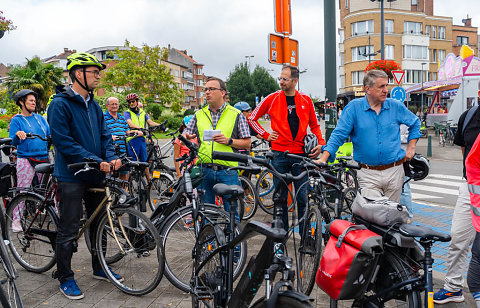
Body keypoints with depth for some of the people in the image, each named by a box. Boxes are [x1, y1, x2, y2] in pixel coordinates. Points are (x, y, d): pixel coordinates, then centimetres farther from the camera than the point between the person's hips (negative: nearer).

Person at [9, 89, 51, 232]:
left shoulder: (40, 118, 16)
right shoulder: (16, 120, 3)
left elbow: (50, 134, 18)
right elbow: (13, 142, -5)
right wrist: (18, 135, -26)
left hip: (43, 158, 4)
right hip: (26, 159, -4)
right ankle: (16, 220, 8)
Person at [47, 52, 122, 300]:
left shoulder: (94, 105, 11)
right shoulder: (60, 104, -12)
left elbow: (104, 136, 11)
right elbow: (63, 142, -18)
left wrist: (111, 158, -9)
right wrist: (95, 160, -22)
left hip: (96, 175, 7)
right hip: (72, 176, -7)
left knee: (99, 223, 16)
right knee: (69, 230, 1)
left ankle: (99, 268, 32)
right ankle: (65, 278, 17)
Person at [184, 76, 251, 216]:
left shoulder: (236, 115, 3)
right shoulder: (199, 115, 11)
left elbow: (247, 144, 1)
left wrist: (228, 141, -14)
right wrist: (187, 138, -10)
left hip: (227, 172, -3)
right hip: (204, 171, 3)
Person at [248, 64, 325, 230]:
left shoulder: (306, 101, 5)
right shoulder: (272, 99, 1)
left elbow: (314, 125, 16)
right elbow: (252, 119, 12)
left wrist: (320, 143, 1)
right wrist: (266, 135, 3)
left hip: (301, 154, 1)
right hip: (279, 154, 0)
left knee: (302, 196, 3)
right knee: (280, 196, 6)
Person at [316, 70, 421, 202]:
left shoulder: (396, 107, 3)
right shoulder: (353, 107, -4)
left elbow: (415, 123, 21)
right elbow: (338, 135, -7)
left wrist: (411, 148, 12)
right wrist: (323, 159, -17)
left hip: (394, 172, 3)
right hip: (367, 174, -2)